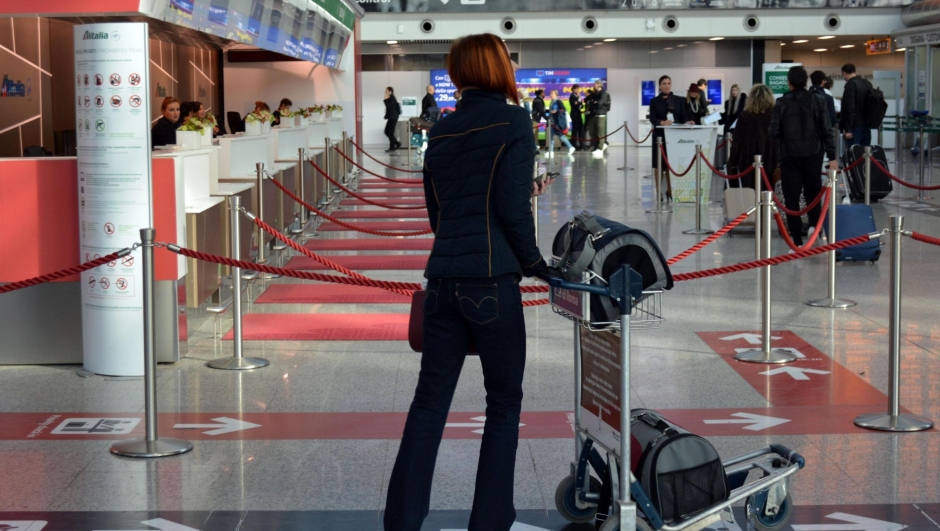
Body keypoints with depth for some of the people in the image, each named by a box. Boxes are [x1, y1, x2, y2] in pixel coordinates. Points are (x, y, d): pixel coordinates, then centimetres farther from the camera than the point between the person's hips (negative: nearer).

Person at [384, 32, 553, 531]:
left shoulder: (440, 132, 13)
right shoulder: (513, 121, -4)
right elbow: (512, 206, -11)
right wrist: (534, 262, 2)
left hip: (443, 280, 5)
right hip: (491, 282, -5)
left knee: (429, 400, 9)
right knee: (504, 403, 7)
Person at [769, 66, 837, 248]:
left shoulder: (782, 103, -6)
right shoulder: (818, 100, -2)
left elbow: (773, 132, -8)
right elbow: (827, 130, -5)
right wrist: (832, 156, -2)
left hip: (790, 156, -1)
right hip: (813, 155, 1)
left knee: (792, 198, 4)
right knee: (813, 194, 18)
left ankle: (797, 241, 0)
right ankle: (815, 226, -4)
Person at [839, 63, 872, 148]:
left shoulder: (850, 85, -13)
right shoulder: (868, 83, 12)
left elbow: (850, 108, -18)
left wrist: (848, 129, -18)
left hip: (855, 126, -8)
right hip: (866, 125, 8)